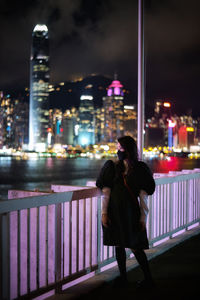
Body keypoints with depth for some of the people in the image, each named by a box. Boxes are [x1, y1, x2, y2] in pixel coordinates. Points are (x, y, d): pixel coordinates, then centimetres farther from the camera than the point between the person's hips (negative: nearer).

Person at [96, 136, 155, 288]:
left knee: (135, 247, 1)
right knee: (119, 245, 8)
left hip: (131, 212, -3)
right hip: (114, 212, 3)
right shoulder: (112, 167, 1)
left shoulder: (140, 169, -5)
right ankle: (123, 277, 18)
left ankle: (148, 279, 11)